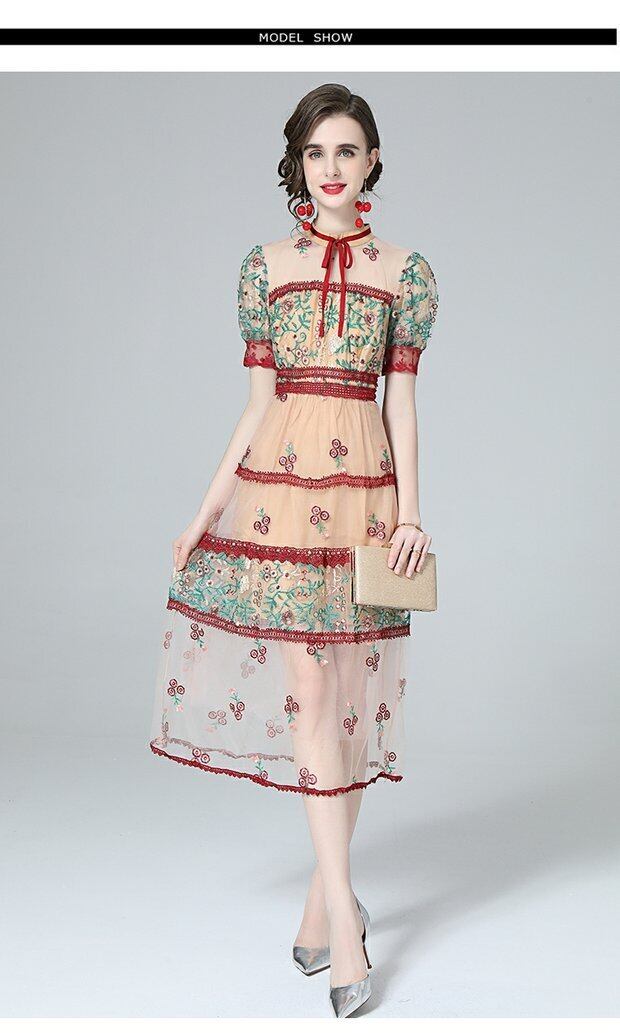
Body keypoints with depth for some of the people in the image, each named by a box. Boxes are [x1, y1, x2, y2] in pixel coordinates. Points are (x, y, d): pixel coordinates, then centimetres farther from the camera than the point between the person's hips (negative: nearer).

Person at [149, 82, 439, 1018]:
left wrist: (409, 513, -3)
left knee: (352, 685, 3)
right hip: (279, 485, 0)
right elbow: (258, 403, 8)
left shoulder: (405, 271, 8)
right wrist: (205, 512, 4)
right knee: (307, 684, -5)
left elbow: (403, 401, 5)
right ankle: (341, 908, 1)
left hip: (363, 488, 0)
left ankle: (324, 900, 17)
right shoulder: (266, 265, 9)